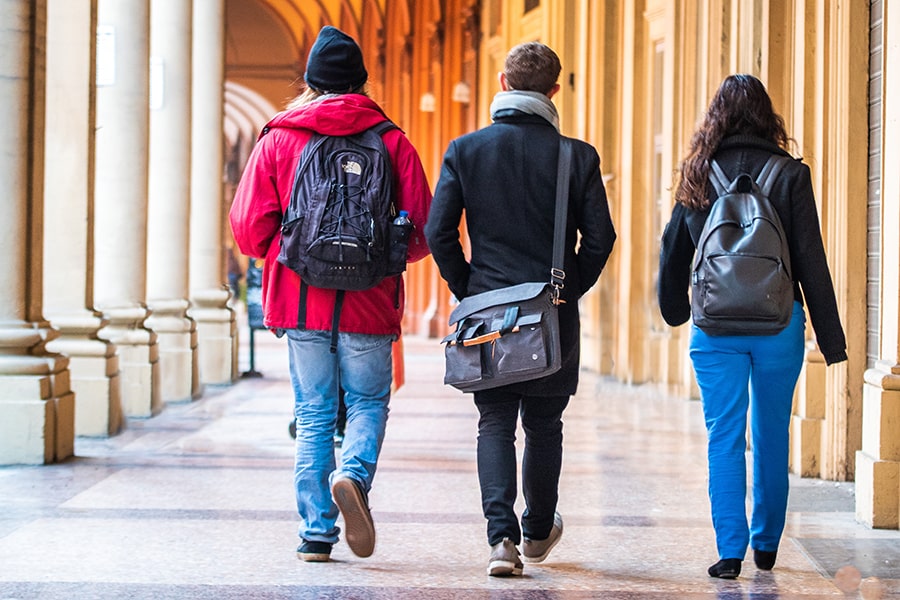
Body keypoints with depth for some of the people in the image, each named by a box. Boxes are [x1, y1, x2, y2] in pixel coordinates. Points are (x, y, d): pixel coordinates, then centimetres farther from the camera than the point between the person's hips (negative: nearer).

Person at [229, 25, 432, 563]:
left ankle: (317, 532, 6)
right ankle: (353, 475, -15)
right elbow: (423, 231, -1)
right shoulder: (392, 142, 2)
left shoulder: (278, 140, 2)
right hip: (369, 303, -1)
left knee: (314, 414, 10)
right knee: (369, 402, 14)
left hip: (301, 299, 1)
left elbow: (249, 227, -1)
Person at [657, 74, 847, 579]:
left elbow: (673, 251, 13)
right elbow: (811, 261, -5)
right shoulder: (790, 175, -3)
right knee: (771, 435, 13)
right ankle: (766, 544, 23)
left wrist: (675, 310, 30)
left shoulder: (697, 176, 3)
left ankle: (731, 550, -5)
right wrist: (830, 337, 0)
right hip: (778, 324, 0)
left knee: (724, 437, 2)